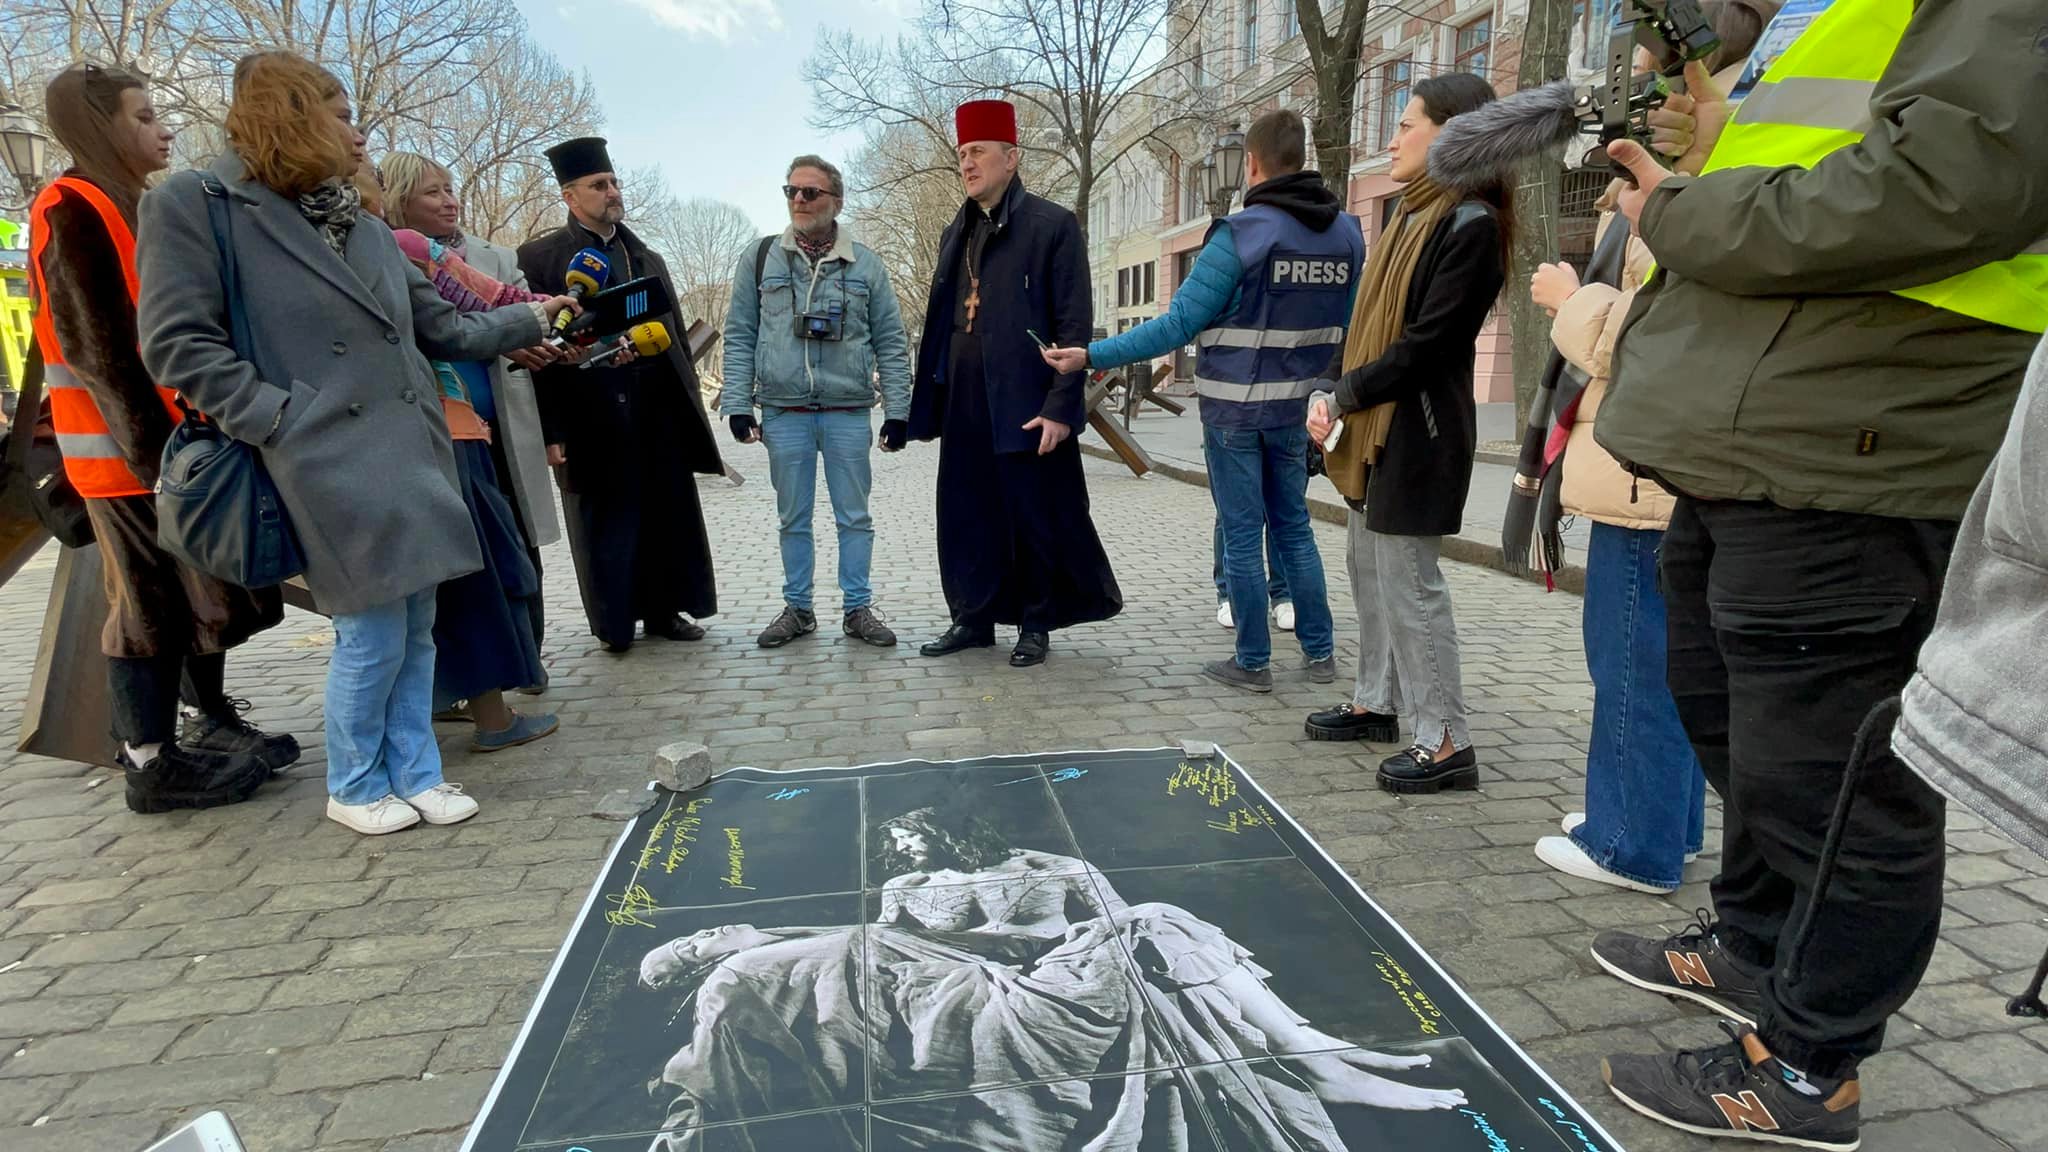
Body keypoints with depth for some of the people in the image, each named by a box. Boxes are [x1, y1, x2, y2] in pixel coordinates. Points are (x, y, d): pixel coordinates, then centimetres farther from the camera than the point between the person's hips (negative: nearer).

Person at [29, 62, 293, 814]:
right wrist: (153, 448, -21)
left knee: (202, 591, 12)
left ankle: (214, 724, 23)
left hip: (176, 437, 9)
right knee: (152, 603, -4)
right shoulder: (74, 211, -10)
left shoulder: (125, 208, 19)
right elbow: (98, 347, -17)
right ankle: (150, 762, 5)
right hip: (133, 448, -9)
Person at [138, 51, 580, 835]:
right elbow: (178, 345, -8)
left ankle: (413, 772, 23)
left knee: (415, 630, 9)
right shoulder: (193, 206, -3)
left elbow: (444, 330, 20)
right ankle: (354, 786, 19)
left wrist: (530, 320, 18)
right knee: (373, 638, -3)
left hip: (414, 456, 7)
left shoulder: (368, 229, 17)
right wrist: (280, 419, -13)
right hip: (335, 467, -6)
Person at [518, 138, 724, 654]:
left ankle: (664, 609, 24)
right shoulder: (540, 257, 0)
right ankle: (614, 623, 19)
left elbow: (677, 336, 15)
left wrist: (690, 405, 9)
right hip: (592, 421, -4)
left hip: (658, 414, 4)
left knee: (669, 514, 8)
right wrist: (552, 429, -12)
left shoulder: (648, 258, 16)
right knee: (606, 521, 5)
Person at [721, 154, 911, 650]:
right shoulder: (759, 257, 6)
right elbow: (739, 336, 6)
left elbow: (890, 343, 5)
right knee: (793, 517, 9)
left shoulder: (865, 263, 6)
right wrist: (737, 403, -1)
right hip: (784, 413, 1)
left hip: (849, 413, 0)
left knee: (855, 516, 5)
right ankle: (797, 609, 21)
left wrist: (897, 410, -1)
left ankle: (857, 609, 16)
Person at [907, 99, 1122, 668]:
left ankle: (1036, 625, 18)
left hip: (1024, 403, -6)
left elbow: (1074, 324, -8)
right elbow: (939, 322, 16)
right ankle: (973, 617, 24)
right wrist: (928, 402, 10)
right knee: (965, 514, 10)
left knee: (1034, 516, 3)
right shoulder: (955, 234, 17)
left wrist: (1060, 406, -15)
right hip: (964, 403, 6)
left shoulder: (1053, 225, -2)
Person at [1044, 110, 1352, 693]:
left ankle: (1253, 662, 12)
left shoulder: (1242, 234, -15)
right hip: (1294, 406, 6)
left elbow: (1178, 324, -18)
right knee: (1294, 526, 16)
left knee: (1242, 534, 3)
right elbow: (1350, 328, 9)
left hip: (1233, 407, -5)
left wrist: (1091, 356, -14)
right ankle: (1320, 652, 23)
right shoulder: (1347, 233, 3)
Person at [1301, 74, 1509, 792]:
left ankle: (1446, 742, 4)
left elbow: (1429, 341, -19)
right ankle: (1376, 704, 29)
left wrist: (1344, 397, -13)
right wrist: (1335, 399, 1)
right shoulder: (1414, 214, 16)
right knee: (1370, 571, 15)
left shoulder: (1470, 223, -13)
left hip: (1417, 429, -10)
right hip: (1375, 427, 10)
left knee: (1409, 582, -6)